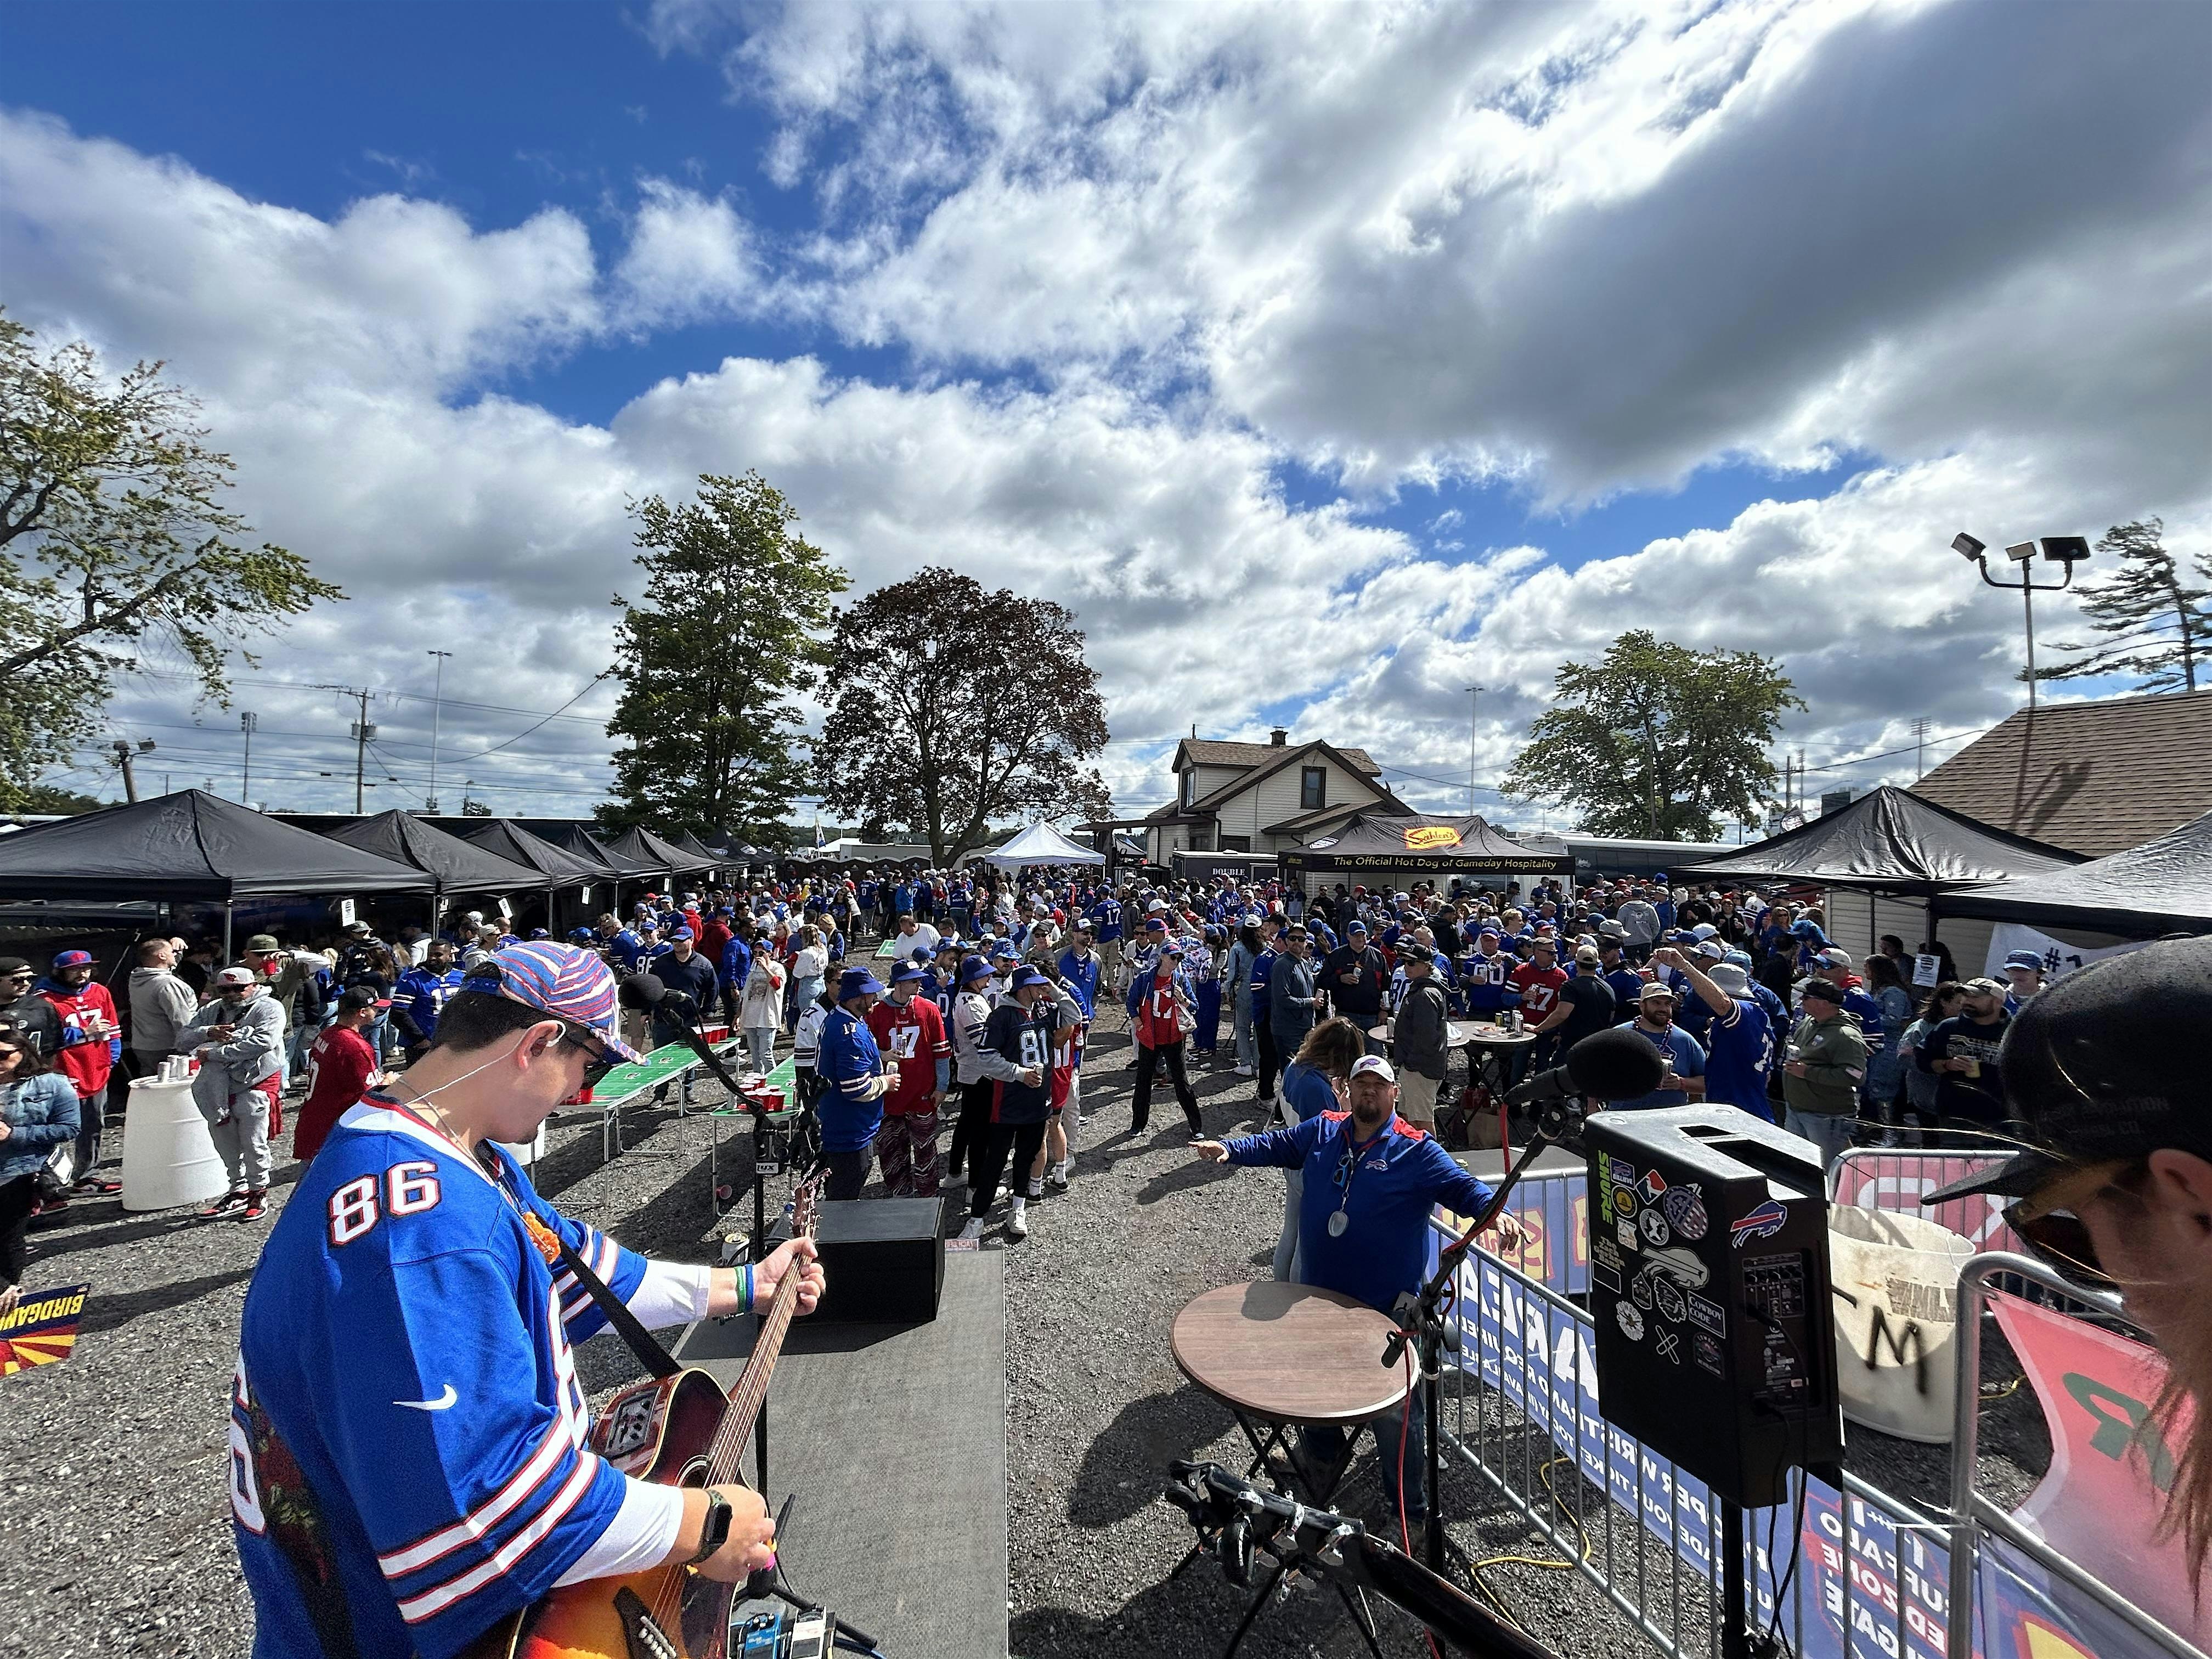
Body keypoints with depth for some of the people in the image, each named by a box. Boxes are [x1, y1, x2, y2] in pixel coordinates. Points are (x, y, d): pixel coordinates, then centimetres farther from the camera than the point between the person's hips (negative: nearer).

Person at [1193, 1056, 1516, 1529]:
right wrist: (1228, 1148, -1)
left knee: (1394, 1411, 5)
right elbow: (1276, 1145, 10)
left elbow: (1460, 1185, -15)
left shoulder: (1417, 1151, -11)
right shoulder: (1322, 1131, 1)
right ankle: (1321, 1465, 53)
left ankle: (1411, 1507, 30)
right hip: (1319, 1299, 5)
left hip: (1387, 1311, -5)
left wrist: (1495, 1211, -34)